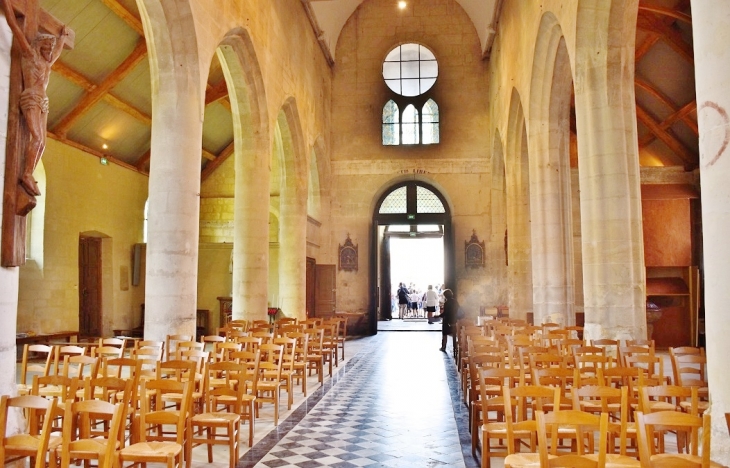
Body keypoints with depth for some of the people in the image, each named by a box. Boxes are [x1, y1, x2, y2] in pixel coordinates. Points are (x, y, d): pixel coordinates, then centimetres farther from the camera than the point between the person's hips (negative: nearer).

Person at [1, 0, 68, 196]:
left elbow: (58, 50, 46)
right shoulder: (30, 53, 7)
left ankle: (28, 177, -7)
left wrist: (62, 35, 58)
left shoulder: (47, 63, 24)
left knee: (41, 143, -4)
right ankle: (27, 175, -24)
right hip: (31, 99, -8)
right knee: (37, 137, -23)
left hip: (42, 103, 8)